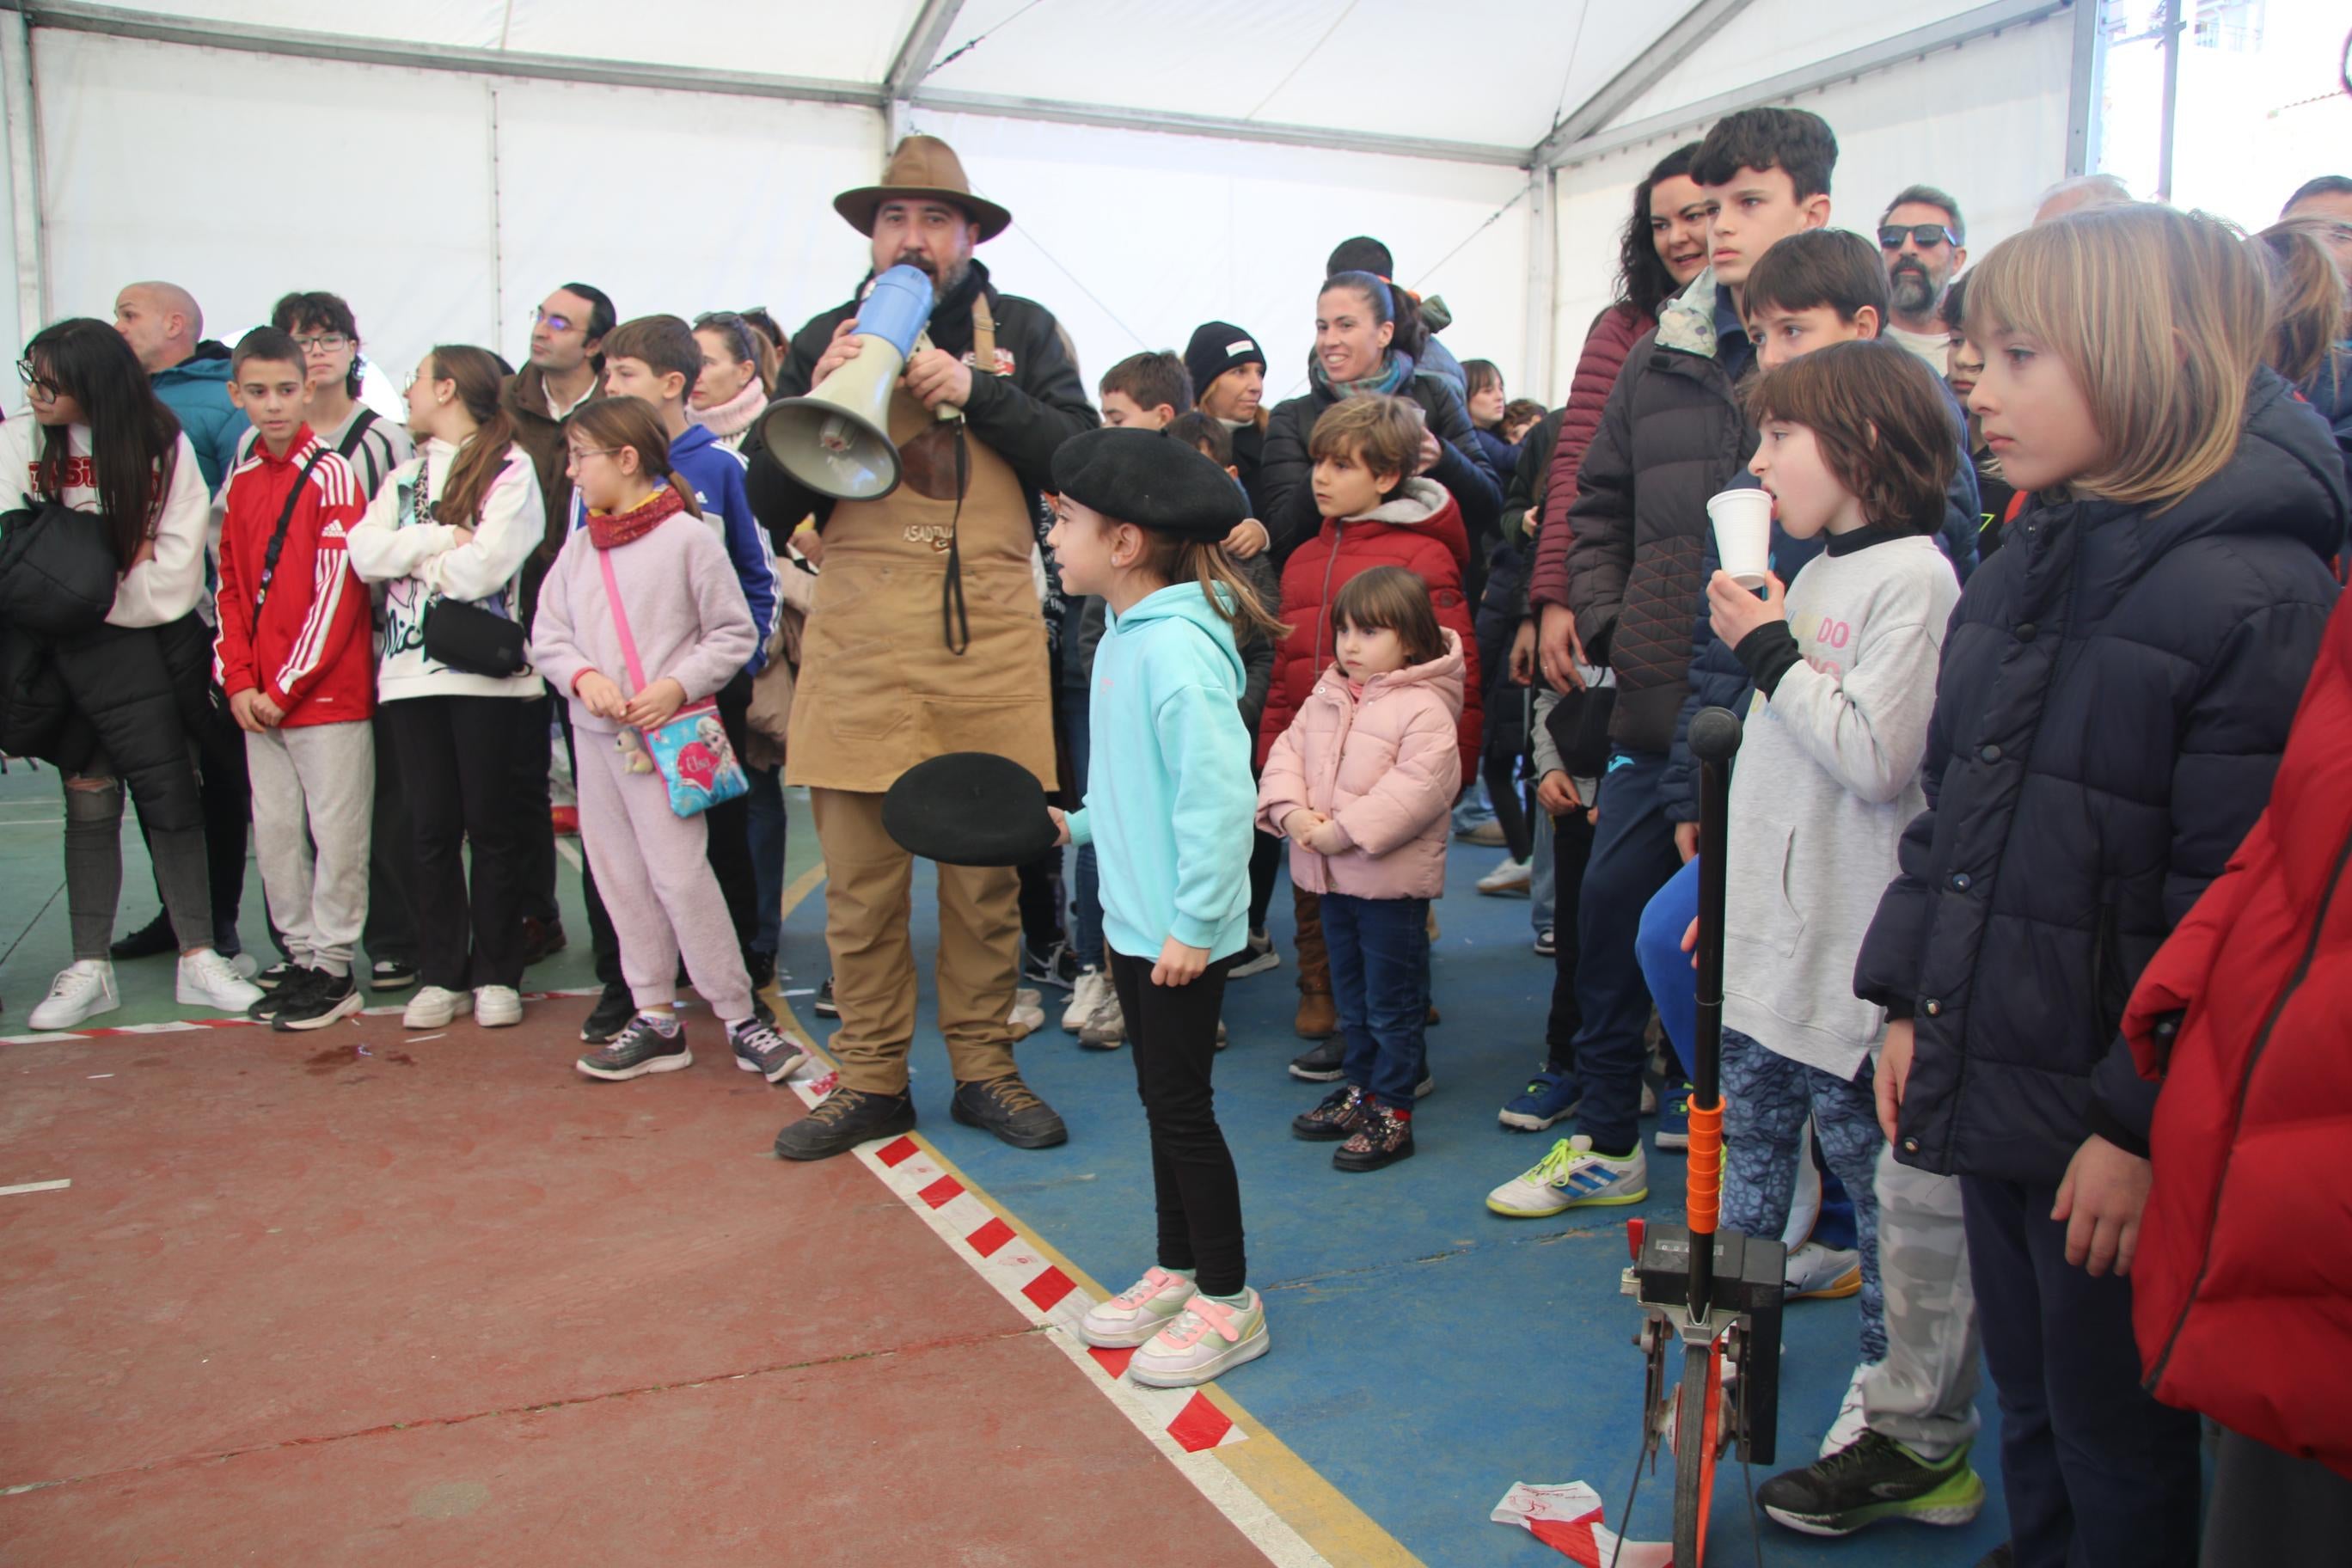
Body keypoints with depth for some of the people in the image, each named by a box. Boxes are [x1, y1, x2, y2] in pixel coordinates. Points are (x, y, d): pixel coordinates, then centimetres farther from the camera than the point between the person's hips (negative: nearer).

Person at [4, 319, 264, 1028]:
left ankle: (198, 958, 7)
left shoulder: (163, 445, -4)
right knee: (89, 803, 6)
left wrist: (103, 594, -6)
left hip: (144, 643, -1)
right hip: (64, 650, 1)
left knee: (170, 796, 0)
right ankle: (90, 970, 13)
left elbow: (176, 564, -5)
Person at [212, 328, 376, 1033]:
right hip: (259, 700, 7)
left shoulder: (331, 474, -7)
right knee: (274, 830, 10)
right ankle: (302, 955, 21)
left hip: (328, 691, -6)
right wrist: (239, 682, 1)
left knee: (335, 832, -1)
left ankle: (333, 967, 9)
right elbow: (230, 588, 14)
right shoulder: (240, 483, 13)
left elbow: (337, 589, -12)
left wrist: (284, 687, -12)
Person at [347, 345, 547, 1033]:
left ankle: (497, 975, 11)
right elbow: (365, 553, 4)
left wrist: (408, 555, 0)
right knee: (432, 828, 7)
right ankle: (441, 975, 15)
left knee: (491, 826, 2)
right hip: (412, 672, 5)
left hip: (487, 672, -5)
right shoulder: (404, 476, 19)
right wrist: (440, 539, -9)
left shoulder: (510, 468, -1)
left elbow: (486, 564, -14)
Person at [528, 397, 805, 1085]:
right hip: (597, 735, 6)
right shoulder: (578, 547, 10)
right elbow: (547, 635, 9)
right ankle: (655, 1017, 18)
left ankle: (739, 1017, 1)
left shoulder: (687, 537, -6)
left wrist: (677, 686, -15)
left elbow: (735, 635, -5)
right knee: (622, 878, 9)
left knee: (680, 874, -10)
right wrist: (584, 675, -10)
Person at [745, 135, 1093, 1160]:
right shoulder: (826, 341, 14)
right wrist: (816, 399, -8)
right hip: (859, 638, 1)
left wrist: (975, 389, -11)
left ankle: (983, 1068, 20)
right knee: (859, 878, 2)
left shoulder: (1023, 332, 12)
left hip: (990, 634, 0)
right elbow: (771, 506, 8)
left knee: (985, 873, 5)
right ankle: (870, 1082, 16)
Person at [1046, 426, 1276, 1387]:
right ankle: (1176, 1274, 34)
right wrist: (1077, 824, 23)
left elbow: (1217, 795, -25)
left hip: (1183, 933, -9)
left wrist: (1193, 922, -24)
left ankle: (1228, 1304, 18)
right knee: (1162, 1103, 18)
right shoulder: (1124, 637, 8)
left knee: (1181, 1108, 2)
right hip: (1134, 920, 9)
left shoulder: (1176, 649, -22)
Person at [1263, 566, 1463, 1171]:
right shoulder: (1326, 697, 9)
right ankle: (1358, 1087, 35)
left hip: (1392, 879, -7)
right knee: (1350, 996, 21)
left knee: (1393, 1005, 4)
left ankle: (1391, 1113, 13)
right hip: (1331, 878, 7)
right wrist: (1290, 812, -11)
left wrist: (1341, 831, -25)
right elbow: (1287, 751, 8)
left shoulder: (1424, 709, -15)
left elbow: (1417, 787, -25)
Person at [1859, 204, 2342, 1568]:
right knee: (2029, 1415, 22)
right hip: (1995, 1085, 7)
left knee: (2119, 1452, 11)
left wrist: (2142, 1124, -18)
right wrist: (1912, 1000, 10)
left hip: (2118, 1122, -7)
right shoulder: (2027, 564, 8)